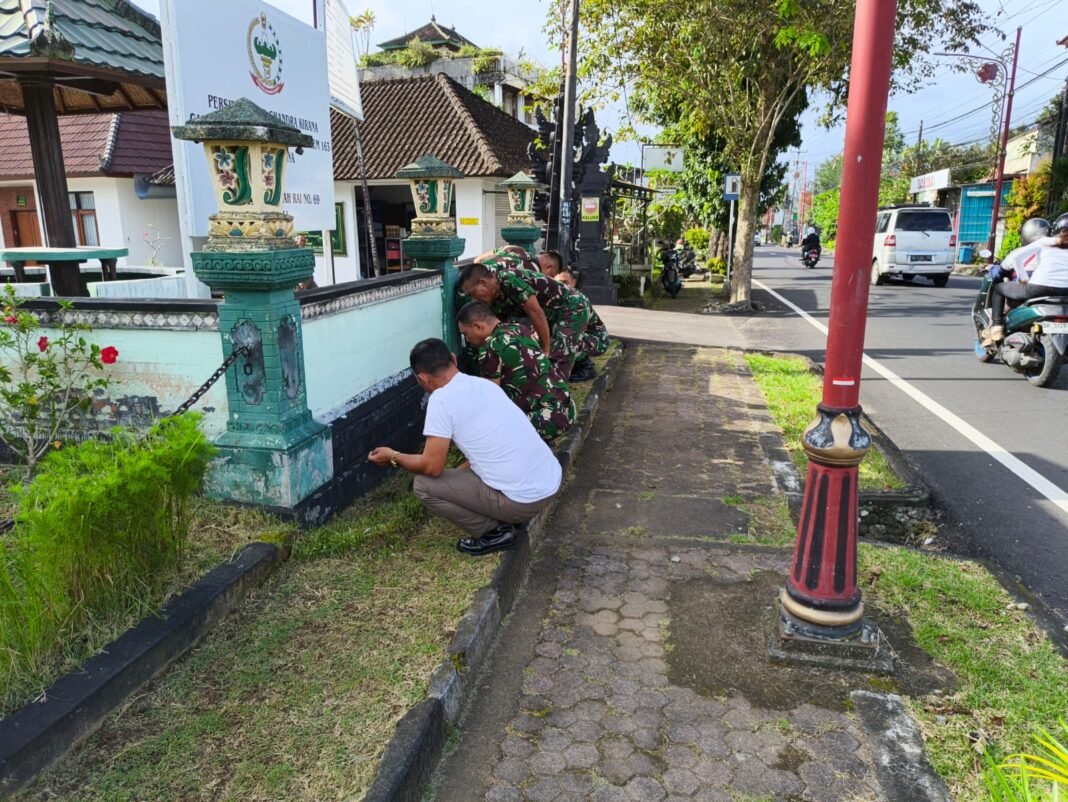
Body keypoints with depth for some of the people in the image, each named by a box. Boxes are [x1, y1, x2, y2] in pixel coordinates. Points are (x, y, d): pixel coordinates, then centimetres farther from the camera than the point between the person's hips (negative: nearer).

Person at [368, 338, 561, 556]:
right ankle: (512, 515, 20)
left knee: (423, 485, 2)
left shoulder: (441, 399, -12)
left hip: (524, 499, -8)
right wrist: (459, 472, 34)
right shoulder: (485, 385, 13)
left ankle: (494, 532, 6)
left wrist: (394, 457, 9)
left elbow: (432, 467, -9)